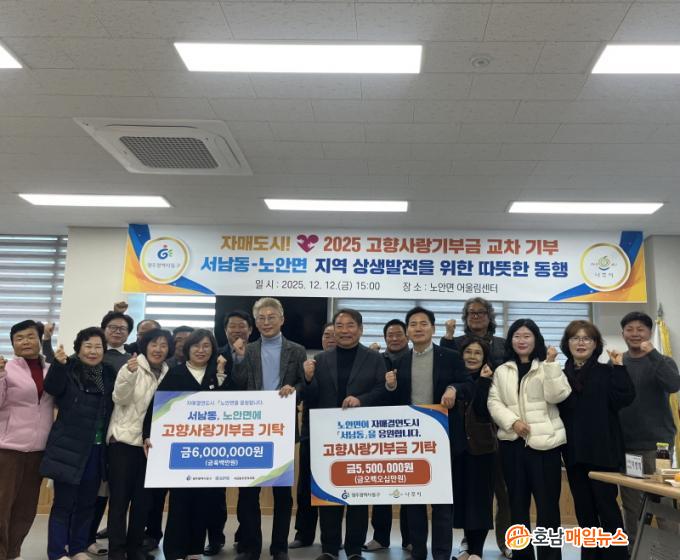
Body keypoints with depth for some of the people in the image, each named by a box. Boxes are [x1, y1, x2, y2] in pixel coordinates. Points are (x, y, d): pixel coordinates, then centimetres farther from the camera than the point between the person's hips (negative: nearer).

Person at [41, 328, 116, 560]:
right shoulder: (68, 369, -6)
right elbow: (52, 388, -24)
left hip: (97, 449, 5)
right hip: (69, 447, -5)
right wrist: (58, 364, -43)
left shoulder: (108, 374, 8)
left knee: (87, 502, 14)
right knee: (63, 502, 2)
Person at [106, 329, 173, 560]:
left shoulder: (168, 374, 8)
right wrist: (129, 374, -29)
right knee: (120, 496, -2)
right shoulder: (131, 367, -4)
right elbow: (120, 398, -14)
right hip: (125, 439, -4)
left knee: (143, 497, 9)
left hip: (151, 442, 4)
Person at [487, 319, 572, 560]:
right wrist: (512, 421, -11)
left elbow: (557, 395, -10)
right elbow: (494, 402, 5)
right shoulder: (501, 371, 12)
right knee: (517, 503, 11)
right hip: (512, 442, 3)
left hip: (544, 442, -3)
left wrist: (551, 363, -16)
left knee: (547, 503, -3)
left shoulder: (547, 367, 4)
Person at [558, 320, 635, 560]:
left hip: (602, 451, -3)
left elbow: (625, 398, -14)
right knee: (584, 509, 12)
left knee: (607, 506, 0)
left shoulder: (606, 372, 0)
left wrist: (619, 367, -16)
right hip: (574, 452, 4)